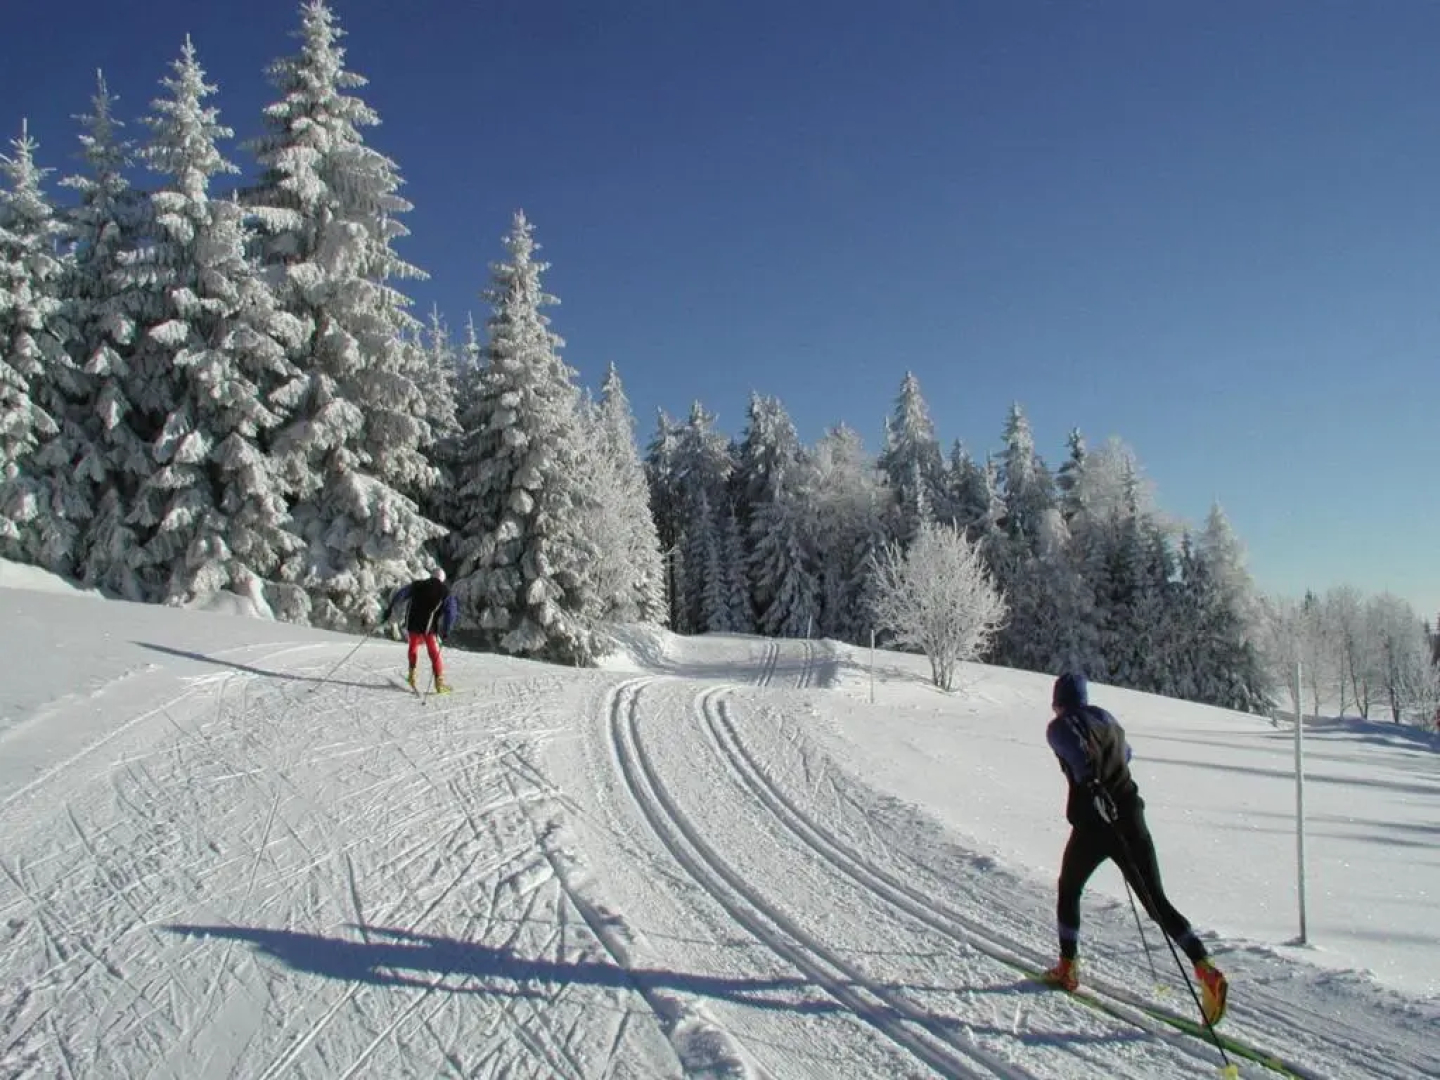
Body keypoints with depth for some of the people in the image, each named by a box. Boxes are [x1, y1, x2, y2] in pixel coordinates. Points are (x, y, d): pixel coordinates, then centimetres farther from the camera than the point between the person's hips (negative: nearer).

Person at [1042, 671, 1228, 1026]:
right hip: (1130, 816, 4)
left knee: (1069, 890, 19)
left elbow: (1078, 752, -24)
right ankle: (1205, 968, -14)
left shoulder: (1060, 727, -1)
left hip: (1093, 822, -4)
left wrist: (1091, 782, -39)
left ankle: (1068, 968, 24)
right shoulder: (1105, 718, 17)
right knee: (1156, 901, 4)